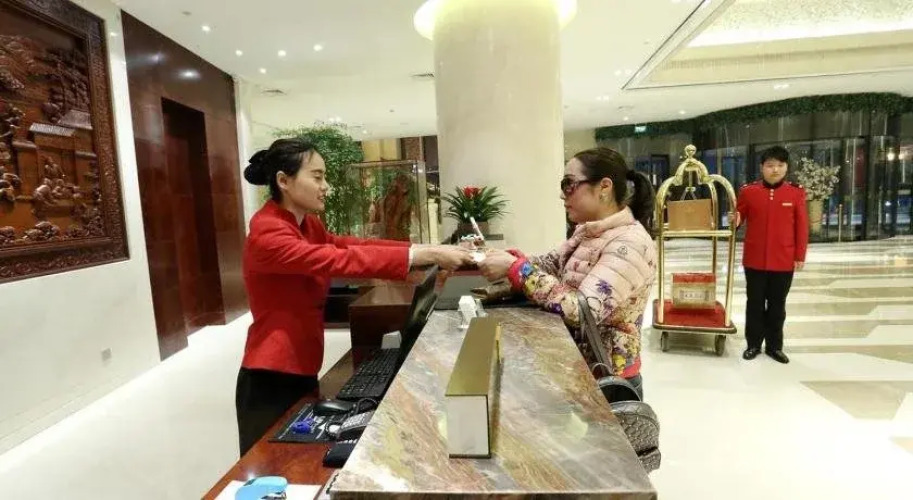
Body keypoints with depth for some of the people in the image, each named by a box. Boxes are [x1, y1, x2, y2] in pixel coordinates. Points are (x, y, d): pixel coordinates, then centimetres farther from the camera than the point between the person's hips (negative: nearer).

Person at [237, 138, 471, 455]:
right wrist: (426, 255, -30)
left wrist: (427, 249, -12)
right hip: (271, 380, -8)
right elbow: (340, 261, -30)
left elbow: (350, 244, -2)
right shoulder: (268, 233, -21)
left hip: (302, 373, 8)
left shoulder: (307, 225, 7)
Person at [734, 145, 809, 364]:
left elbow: (802, 227, 1)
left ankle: (774, 345, 26)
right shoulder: (748, 191, -2)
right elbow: (738, 217, 7)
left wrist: (800, 256, -1)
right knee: (755, 303, 10)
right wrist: (734, 221, -17)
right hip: (754, 260, 0)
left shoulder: (796, 193, -1)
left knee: (777, 305, 12)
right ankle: (753, 344, 23)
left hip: (784, 262, 1)